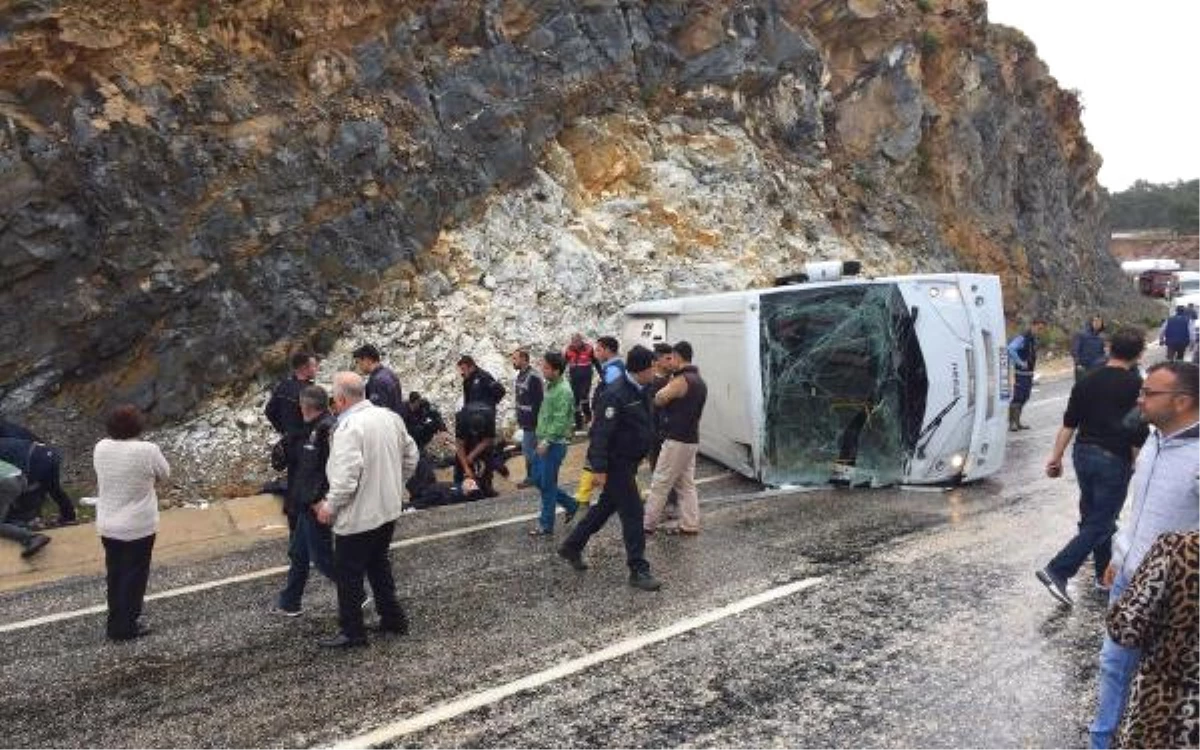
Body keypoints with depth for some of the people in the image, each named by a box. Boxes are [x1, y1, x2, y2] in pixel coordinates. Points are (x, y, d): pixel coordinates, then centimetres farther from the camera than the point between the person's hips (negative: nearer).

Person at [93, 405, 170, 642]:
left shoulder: (100, 448, -5)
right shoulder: (147, 450, -21)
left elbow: (101, 477, 10)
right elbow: (164, 475, -5)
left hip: (107, 525, 5)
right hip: (138, 527, -5)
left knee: (115, 575, 20)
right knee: (134, 576, 9)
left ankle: (115, 623, 32)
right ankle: (126, 627, 16)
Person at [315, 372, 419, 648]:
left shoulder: (349, 428, -23)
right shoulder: (390, 417, 1)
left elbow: (346, 477, -28)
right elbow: (410, 457, 10)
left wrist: (329, 505, -13)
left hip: (358, 516, -8)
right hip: (388, 509, 8)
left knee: (348, 574, 8)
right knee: (378, 564, 23)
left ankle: (352, 632, 18)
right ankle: (393, 618, 31)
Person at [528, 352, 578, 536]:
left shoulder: (563, 391, -19)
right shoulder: (550, 386, 10)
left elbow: (560, 421, -24)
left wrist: (547, 441, -24)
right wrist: (541, 437, 17)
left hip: (554, 444, -9)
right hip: (544, 441, 9)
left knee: (547, 485, 0)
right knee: (538, 479, 16)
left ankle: (546, 525, 11)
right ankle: (570, 504, 29)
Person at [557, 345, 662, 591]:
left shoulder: (638, 391, 6)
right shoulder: (615, 395, -23)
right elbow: (600, 433, -25)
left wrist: (640, 455, 21)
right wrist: (599, 468, -26)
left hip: (628, 462, 10)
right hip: (616, 464, -10)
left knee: (605, 507, 19)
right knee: (632, 513, -5)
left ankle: (571, 547, 33)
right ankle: (638, 570, 4)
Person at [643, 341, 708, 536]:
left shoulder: (682, 380, -18)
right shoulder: (699, 381, 12)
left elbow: (658, 400, -12)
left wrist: (667, 386, 5)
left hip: (677, 441, -9)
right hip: (691, 439, 9)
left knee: (660, 484, -1)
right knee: (686, 484, 13)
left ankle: (647, 524, 6)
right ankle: (690, 525, 14)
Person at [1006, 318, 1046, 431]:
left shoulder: (1034, 339, 13)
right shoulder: (1022, 338, -16)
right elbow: (1010, 349, -32)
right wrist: (1020, 363, -26)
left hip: (1029, 373, 9)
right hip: (1020, 373, -9)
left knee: (1024, 398, 12)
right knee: (1017, 398, -7)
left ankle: (1017, 422, 20)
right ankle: (1011, 422, -2)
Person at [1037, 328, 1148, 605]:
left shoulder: (1087, 382, 4)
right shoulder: (1136, 386, -11)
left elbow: (1068, 424, 4)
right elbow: (1138, 436, -12)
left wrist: (1056, 457, 9)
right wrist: (1135, 465, 1)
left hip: (1084, 454, 6)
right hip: (1114, 460, -6)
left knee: (1094, 516, 19)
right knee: (1099, 524, -1)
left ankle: (1105, 574, 30)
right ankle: (1057, 571, -11)